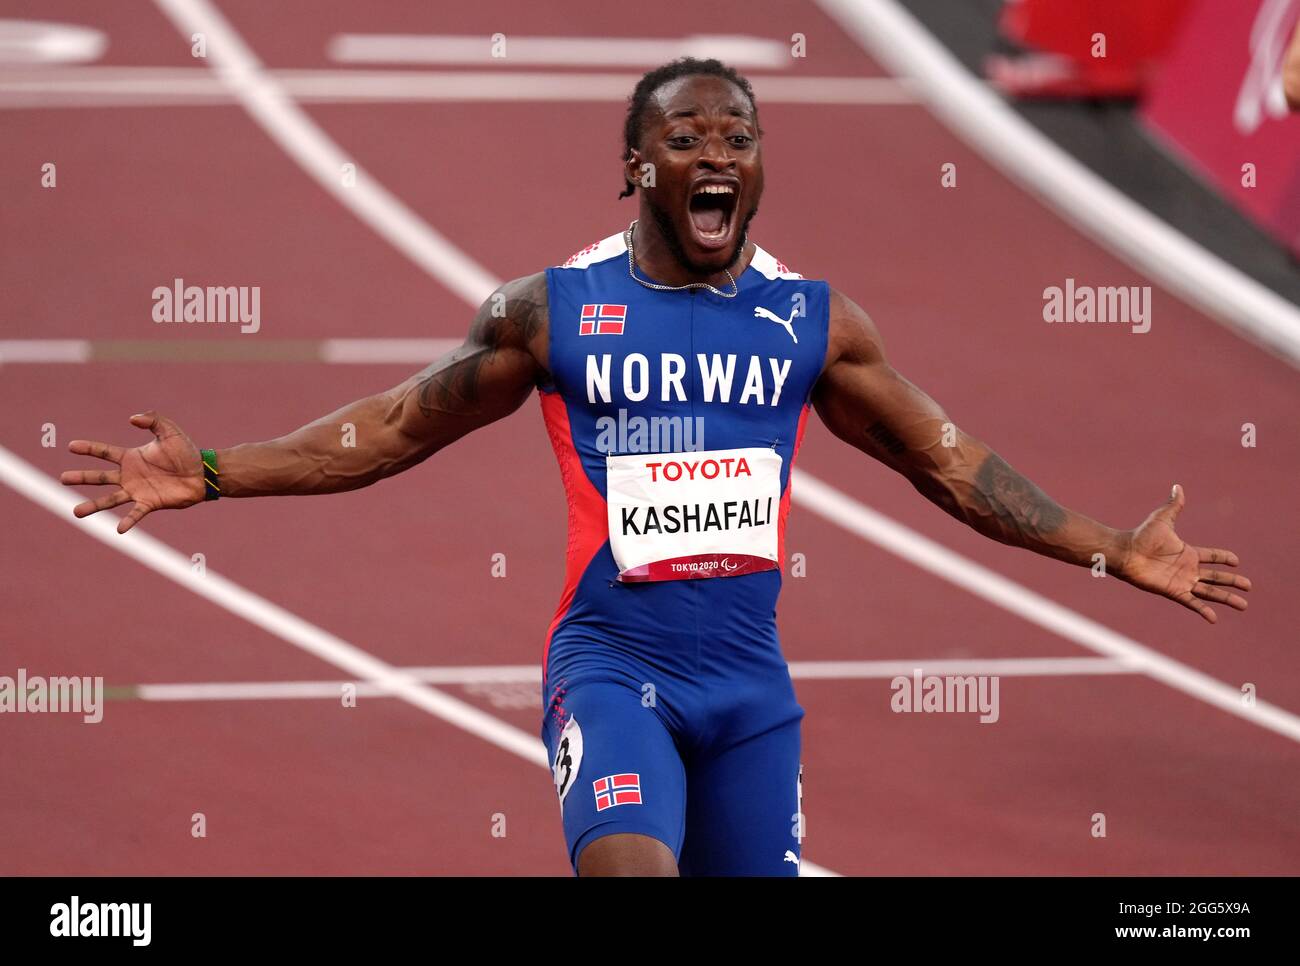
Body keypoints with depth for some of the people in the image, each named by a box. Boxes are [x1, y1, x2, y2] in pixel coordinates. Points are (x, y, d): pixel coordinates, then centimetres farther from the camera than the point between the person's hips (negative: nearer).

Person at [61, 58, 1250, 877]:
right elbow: (394, 430, 7)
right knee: (630, 870, -27)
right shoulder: (552, 312, -1)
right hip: (614, 663, -3)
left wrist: (1111, 552, 11)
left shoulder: (815, 323, 5)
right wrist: (209, 475, 0)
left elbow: (948, 462, 14)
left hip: (751, 678, 4)